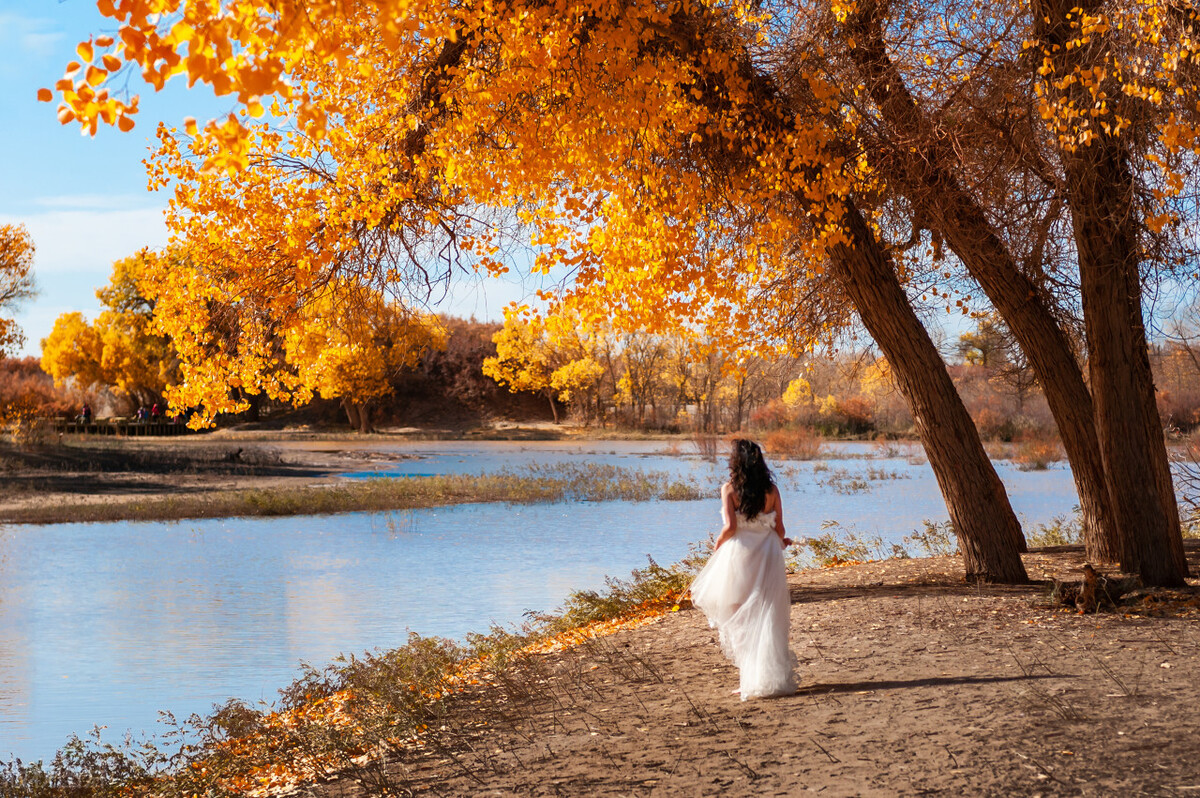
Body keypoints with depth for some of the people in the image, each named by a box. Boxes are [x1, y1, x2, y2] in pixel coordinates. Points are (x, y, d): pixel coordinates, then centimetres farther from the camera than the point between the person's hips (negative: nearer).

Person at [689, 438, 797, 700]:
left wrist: (717, 545, 3)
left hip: (739, 554, -3)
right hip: (768, 557, 3)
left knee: (735, 612, 11)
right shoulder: (771, 489, 3)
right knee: (767, 618, 9)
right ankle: (772, 675, 11)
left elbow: (730, 526, -15)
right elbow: (779, 528, 4)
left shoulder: (729, 489, -7)